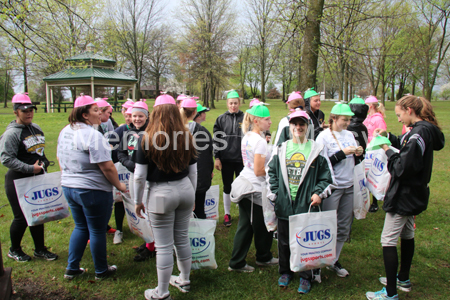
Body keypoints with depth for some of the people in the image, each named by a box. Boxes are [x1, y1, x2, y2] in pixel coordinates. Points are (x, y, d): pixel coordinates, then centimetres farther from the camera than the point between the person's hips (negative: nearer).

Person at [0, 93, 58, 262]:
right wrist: (30, 168, -23)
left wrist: (44, 163, 8)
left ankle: (40, 249, 27)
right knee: (21, 218, 2)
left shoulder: (36, 128, 9)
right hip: (18, 182, -7)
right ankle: (14, 250, 26)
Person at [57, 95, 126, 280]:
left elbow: (60, 159, 18)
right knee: (97, 231, 8)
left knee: (80, 227, 22)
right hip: (93, 190, -8)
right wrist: (119, 185, -9)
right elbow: (107, 167, -22)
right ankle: (101, 271, 24)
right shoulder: (92, 135, -21)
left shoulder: (65, 132, 7)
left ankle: (72, 269, 30)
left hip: (68, 187, 8)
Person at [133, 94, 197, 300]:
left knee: (164, 246, 6)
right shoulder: (186, 137, 0)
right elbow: (193, 172, 8)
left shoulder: (147, 139, -12)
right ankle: (184, 280, 37)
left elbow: (139, 176, -8)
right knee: (182, 238, 19)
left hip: (161, 194, -4)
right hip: (185, 190, 5)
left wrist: (138, 201, 6)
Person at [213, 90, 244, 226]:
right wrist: (217, 158, -3)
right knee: (227, 187, 11)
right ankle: (227, 214, 25)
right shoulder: (221, 119, 3)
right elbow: (216, 140, 2)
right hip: (226, 159, 1)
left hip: (241, 159, -1)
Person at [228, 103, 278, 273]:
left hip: (245, 184, 9)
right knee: (263, 226, 12)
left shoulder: (247, 137, 9)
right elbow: (259, 171, -20)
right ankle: (264, 258, 32)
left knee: (245, 226, 13)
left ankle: (236, 263, 19)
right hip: (255, 189, -9)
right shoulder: (260, 141, -19)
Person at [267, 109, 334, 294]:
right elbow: (271, 172, 11)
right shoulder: (281, 149, 7)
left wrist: (319, 193, -9)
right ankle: (285, 272, 34)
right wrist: (273, 194, 3)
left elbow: (326, 176, 4)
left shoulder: (316, 150, 2)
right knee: (284, 241, 14)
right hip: (284, 206, 2)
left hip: (306, 206, -2)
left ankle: (306, 277, 25)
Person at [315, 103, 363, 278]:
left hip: (349, 186, 6)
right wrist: (342, 153, -17)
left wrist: (359, 153, -2)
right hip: (332, 187, -6)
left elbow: (353, 160, 19)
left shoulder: (349, 135, 11)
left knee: (344, 227, 10)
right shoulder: (324, 136, -8)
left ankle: (333, 261, 24)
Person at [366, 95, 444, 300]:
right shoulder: (425, 130, 7)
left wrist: (388, 151, -12)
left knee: (388, 241, -4)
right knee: (407, 235, 22)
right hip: (413, 194, 11)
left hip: (404, 195, -11)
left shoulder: (419, 133, -24)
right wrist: (388, 136, 6)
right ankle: (403, 279, 39)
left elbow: (403, 167, -26)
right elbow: (405, 146, 19)